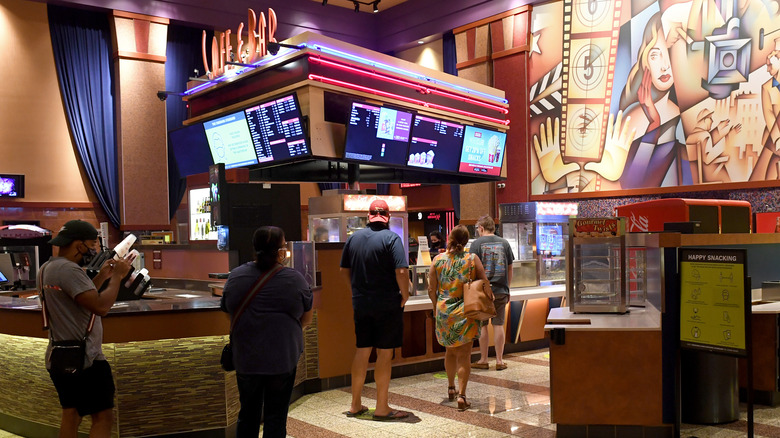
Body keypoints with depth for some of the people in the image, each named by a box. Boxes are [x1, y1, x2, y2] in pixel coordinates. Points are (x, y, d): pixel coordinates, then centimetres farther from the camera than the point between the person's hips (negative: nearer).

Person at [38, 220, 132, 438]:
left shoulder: (47, 268, 11)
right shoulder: (68, 270, -21)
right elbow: (100, 306, -28)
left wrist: (101, 277, 11)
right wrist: (117, 276, -16)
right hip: (83, 360, -10)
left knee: (71, 414, 19)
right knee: (103, 418, -5)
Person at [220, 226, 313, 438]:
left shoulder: (235, 277, -2)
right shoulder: (295, 279, -10)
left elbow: (229, 315, 9)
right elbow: (307, 319, 2)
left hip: (245, 359, 3)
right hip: (283, 358, -3)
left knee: (248, 414, 19)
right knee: (276, 416, 9)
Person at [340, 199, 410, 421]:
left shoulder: (354, 238, 6)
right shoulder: (391, 238, -11)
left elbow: (344, 270, 12)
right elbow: (401, 271, -21)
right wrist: (405, 294, -7)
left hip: (360, 303, 5)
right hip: (388, 305, -5)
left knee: (362, 352, 14)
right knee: (384, 353, 2)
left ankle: (355, 404, 22)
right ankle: (382, 408, 9)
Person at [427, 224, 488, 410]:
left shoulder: (438, 259, -2)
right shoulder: (472, 259, -7)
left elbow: (431, 289, 2)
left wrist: (436, 305, 18)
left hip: (443, 311, 3)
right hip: (466, 313, -2)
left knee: (450, 351, 21)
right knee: (464, 355, 3)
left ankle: (451, 388, 34)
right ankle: (461, 395, -4)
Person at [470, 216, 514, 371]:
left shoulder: (477, 243, -5)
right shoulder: (504, 243, 6)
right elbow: (510, 268, 10)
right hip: (501, 291, 3)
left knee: (482, 325, 6)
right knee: (498, 325, 7)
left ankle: (483, 360, 12)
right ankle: (499, 361, 11)